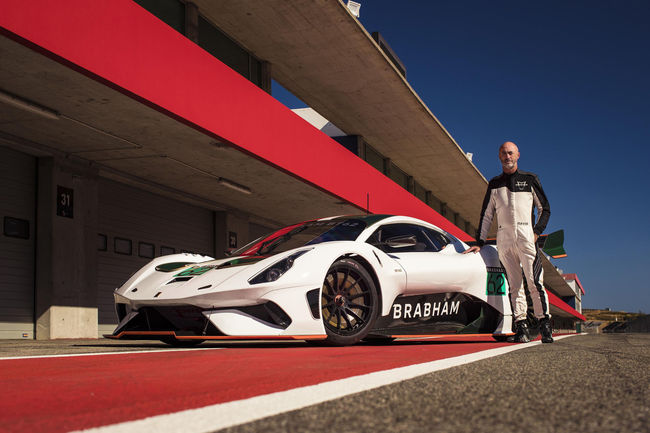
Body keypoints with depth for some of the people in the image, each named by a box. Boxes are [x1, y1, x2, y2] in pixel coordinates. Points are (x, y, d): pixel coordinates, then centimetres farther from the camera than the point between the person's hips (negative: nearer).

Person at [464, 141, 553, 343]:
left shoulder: (530, 179, 12)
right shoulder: (494, 184, 18)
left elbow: (545, 209, 13)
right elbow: (486, 215, 18)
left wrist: (537, 232, -1)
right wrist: (480, 242, 11)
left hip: (526, 235, -2)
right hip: (504, 238, 2)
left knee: (534, 281, -12)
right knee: (514, 284, -1)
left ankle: (545, 323, -8)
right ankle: (521, 326, -2)